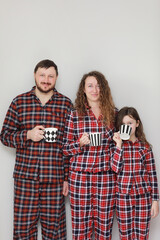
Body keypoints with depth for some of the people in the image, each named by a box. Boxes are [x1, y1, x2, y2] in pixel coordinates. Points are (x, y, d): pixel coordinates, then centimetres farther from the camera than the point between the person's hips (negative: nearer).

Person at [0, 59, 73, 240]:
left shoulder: (66, 104, 4)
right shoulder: (19, 102, 6)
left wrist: (68, 177, 2)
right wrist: (27, 135, -12)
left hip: (55, 178, 0)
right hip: (25, 177, 1)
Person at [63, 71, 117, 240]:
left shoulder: (113, 114, 5)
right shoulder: (75, 115, 2)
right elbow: (65, 149, 4)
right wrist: (80, 143, -12)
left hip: (106, 177, 1)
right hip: (80, 176, -1)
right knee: (80, 225, 7)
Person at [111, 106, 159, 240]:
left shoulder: (145, 147, 0)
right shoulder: (117, 145, 2)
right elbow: (115, 168, -12)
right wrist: (119, 145, -16)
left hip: (143, 195, 0)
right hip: (123, 196, 1)